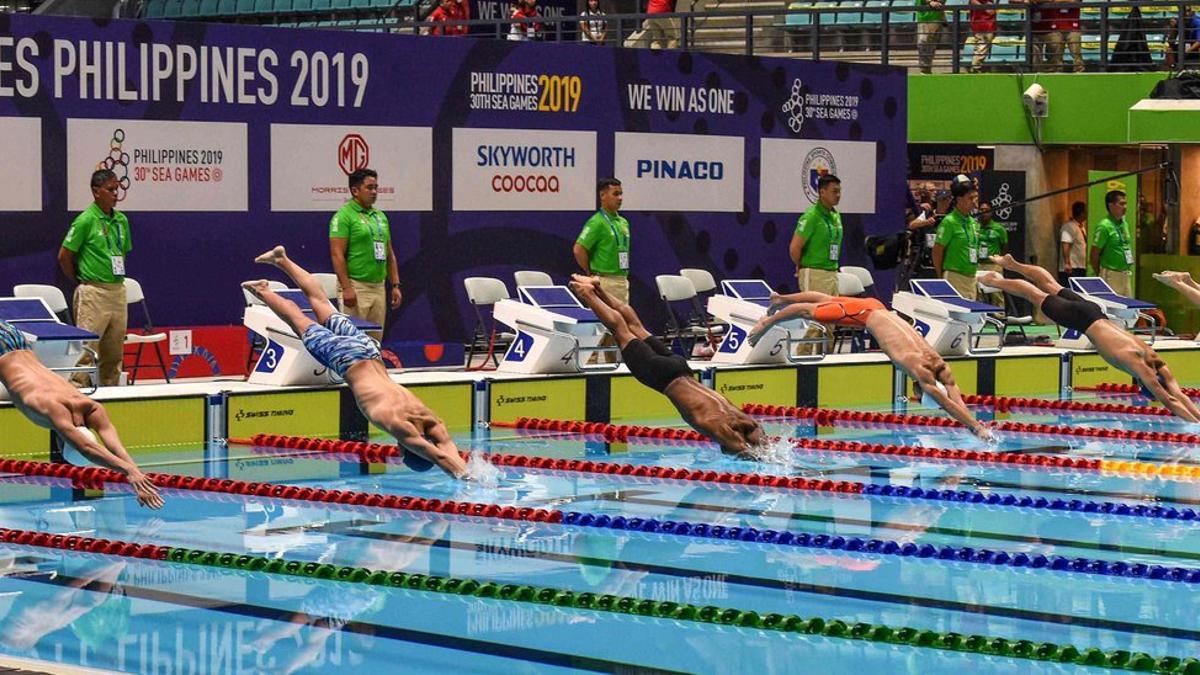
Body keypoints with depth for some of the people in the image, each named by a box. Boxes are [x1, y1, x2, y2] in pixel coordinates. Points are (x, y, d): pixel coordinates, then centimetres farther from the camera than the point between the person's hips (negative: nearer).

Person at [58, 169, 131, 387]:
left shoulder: (121, 220, 11)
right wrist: (80, 281, 2)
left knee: (114, 351, 10)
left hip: (118, 291, 7)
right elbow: (64, 255, -6)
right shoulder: (86, 220, -9)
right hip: (93, 293, -7)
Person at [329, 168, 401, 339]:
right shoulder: (344, 216, -7)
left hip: (379, 286, 7)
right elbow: (337, 254, -13)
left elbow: (390, 254, 19)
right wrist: (346, 288, -20)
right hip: (355, 287, -7)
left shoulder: (380, 216, 16)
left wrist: (395, 285, 12)